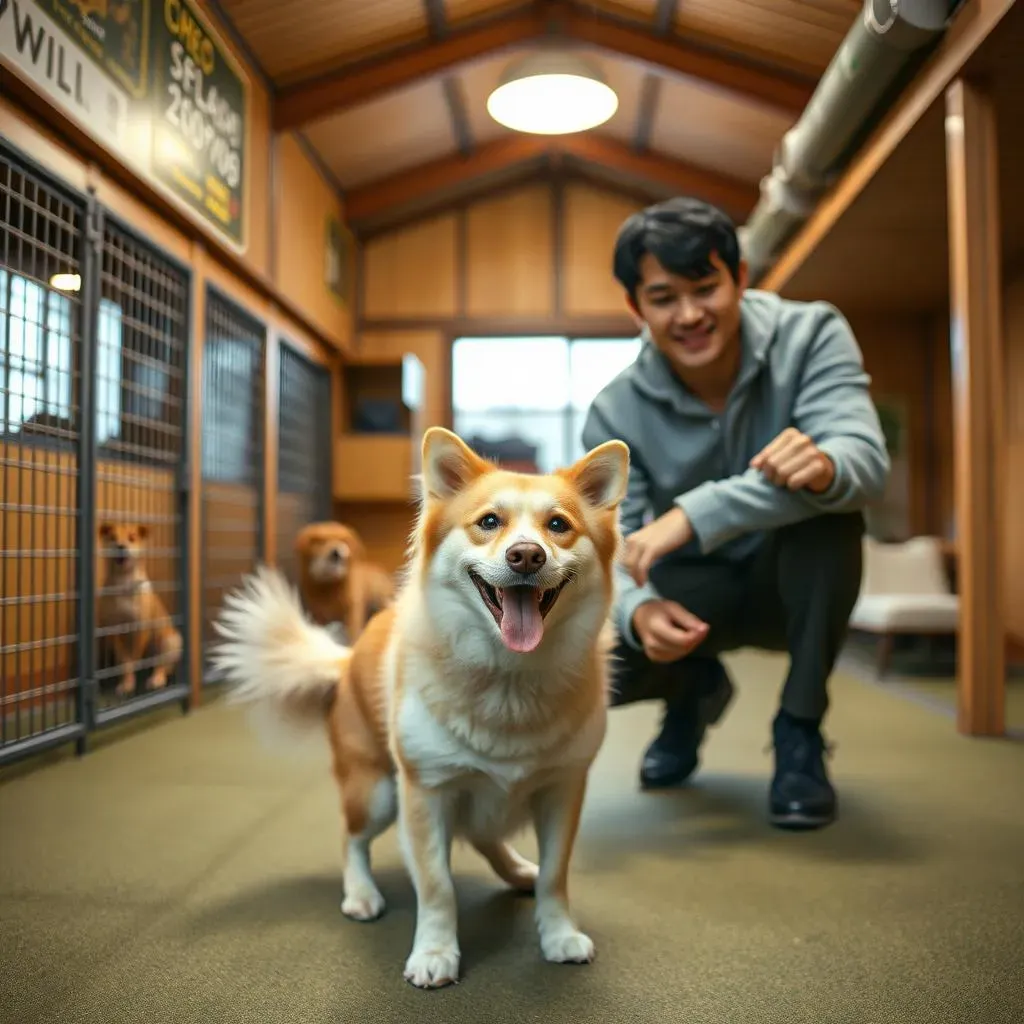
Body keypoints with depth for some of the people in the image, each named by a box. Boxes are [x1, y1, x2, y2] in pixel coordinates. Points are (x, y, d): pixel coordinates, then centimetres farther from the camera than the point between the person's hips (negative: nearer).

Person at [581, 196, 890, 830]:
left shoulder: (810, 337, -20)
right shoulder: (616, 414, -15)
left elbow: (867, 461, -36)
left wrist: (693, 512, -49)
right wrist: (637, 609, -45)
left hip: (795, 584, -1)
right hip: (694, 591, 2)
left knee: (829, 496, -34)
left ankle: (800, 733, -15)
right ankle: (694, 691, 13)